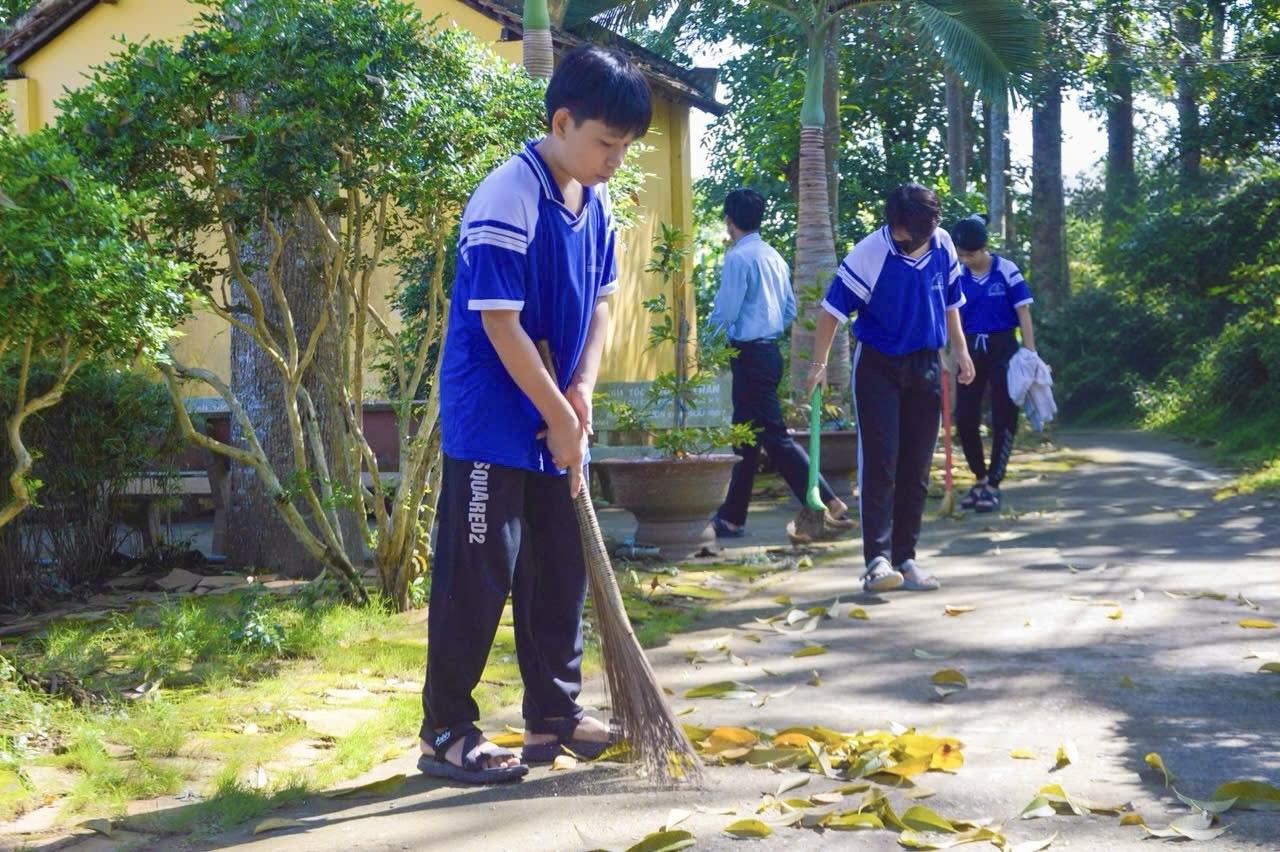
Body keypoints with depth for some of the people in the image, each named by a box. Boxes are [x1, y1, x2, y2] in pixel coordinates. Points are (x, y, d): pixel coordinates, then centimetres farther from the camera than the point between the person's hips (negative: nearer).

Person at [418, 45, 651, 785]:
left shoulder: (595, 204, 5)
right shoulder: (506, 202, -21)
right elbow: (501, 325, -22)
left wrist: (581, 394, -3)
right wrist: (559, 417, -16)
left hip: (556, 421, 8)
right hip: (493, 423, -8)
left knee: (562, 570, 13)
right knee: (478, 577, -3)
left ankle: (555, 715, 25)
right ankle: (446, 732, 6)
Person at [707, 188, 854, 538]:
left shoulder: (737, 257, -15)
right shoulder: (773, 256, 12)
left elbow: (726, 312, -16)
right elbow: (790, 308, 16)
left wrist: (707, 329, 3)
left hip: (749, 353, -9)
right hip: (770, 349, 9)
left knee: (773, 436, -8)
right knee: (746, 435, 14)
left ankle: (827, 504, -13)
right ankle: (732, 516, 21)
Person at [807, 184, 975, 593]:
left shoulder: (943, 246, -2)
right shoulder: (870, 252, -17)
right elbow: (834, 307, -12)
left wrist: (960, 350, 15)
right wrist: (819, 363, -12)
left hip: (926, 366, 5)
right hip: (878, 366, -5)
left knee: (916, 469, 7)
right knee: (879, 463, -11)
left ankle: (904, 558, 14)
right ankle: (877, 559, -12)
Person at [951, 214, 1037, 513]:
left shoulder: (1006, 271, -9)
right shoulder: (957, 276, 1)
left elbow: (1023, 312, -6)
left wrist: (1030, 352, -10)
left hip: (1002, 349, -4)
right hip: (970, 350, 4)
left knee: (1003, 419, -1)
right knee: (964, 419, 3)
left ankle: (993, 485, 7)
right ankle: (979, 478, 21)